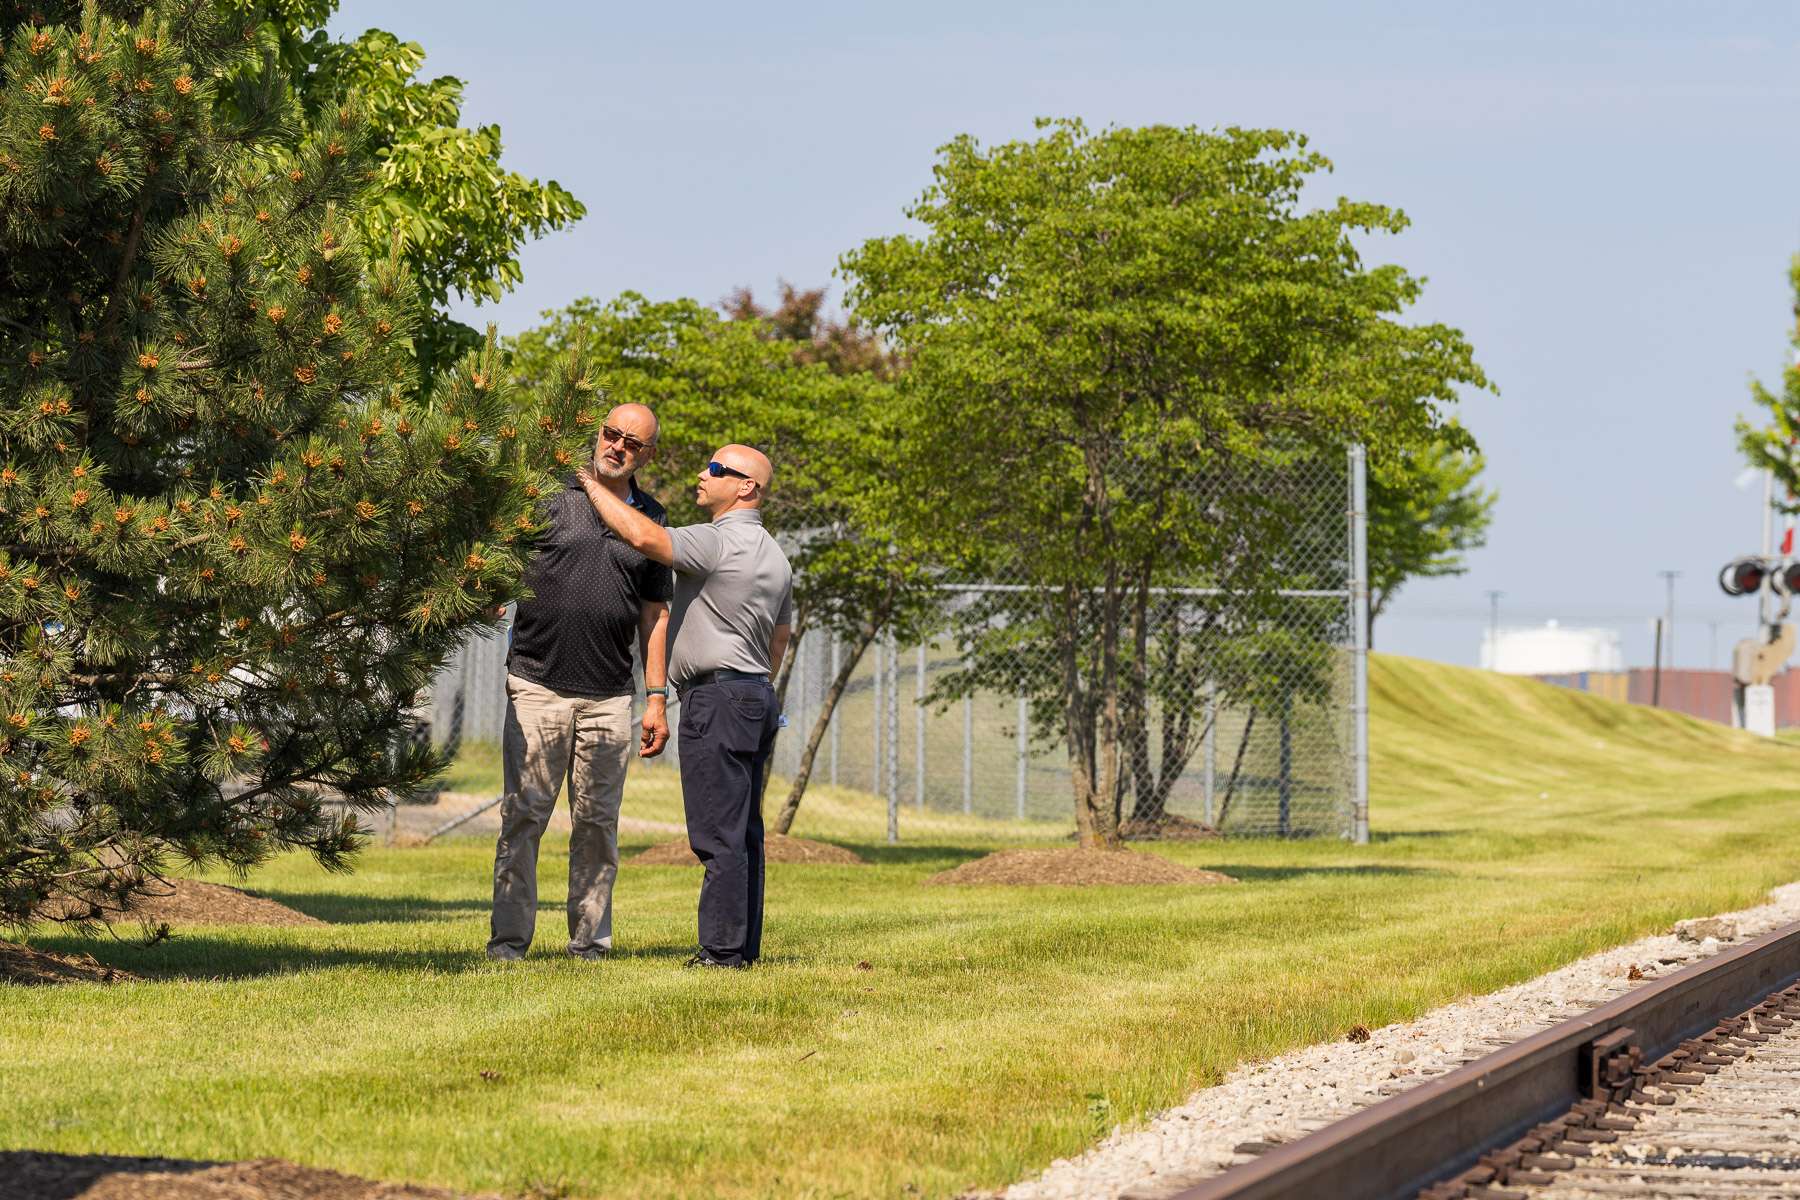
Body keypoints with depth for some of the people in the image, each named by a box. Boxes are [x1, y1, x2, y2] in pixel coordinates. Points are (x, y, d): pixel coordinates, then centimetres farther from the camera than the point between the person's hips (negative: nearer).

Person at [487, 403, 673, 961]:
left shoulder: (650, 519, 12)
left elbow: (654, 615, 15)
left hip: (609, 698, 3)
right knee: (522, 815, -4)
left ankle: (589, 941, 11)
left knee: (597, 823, 5)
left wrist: (657, 698, 10)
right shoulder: (548, 495, 2)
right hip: (537, 685, -3)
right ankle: (508, 938, 0)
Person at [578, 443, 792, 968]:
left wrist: (594, 486, -11)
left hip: (717, 696, -10)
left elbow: (643, 536, -24)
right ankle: (745, 945, 11)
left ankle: (722, 948, -12)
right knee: (744, 830, 10)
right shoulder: (774, 557, 18)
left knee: (719, 834, -10)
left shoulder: (718, 543, -13)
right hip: (757, 698, 10)